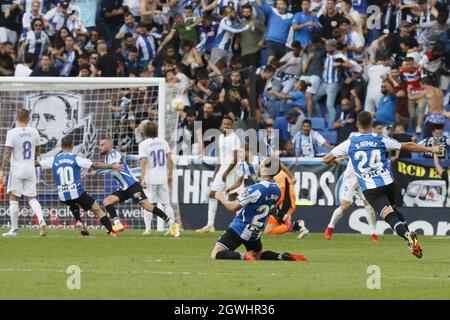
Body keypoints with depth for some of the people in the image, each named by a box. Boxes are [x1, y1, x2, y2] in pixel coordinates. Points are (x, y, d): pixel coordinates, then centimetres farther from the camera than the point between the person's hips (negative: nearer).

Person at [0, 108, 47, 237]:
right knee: (32, 198, 10)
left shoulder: (12, 133, -11)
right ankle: (41, 220, -12)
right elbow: (38, 151, 14)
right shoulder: (34, 132, 2)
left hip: (16, 170, -4)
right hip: (30, 169, 4)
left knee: (13, 199, 4)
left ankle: (14, 229, 4)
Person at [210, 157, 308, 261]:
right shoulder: (277, 191, 1)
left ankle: (244, 257, -28)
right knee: (258, 255, 29)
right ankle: (283, 257, 3)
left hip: (239, 229, -7)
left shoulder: (256, 189, -22)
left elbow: (234, 207, -20)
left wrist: (221, 198, -1)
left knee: (216, 255, -9)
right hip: (256, 232, 7)